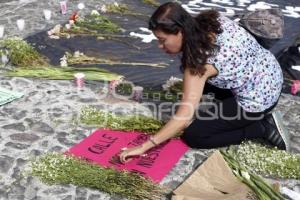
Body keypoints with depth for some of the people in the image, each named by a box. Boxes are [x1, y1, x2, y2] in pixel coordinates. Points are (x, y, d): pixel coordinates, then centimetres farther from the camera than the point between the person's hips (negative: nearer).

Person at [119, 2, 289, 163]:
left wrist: (144, 147, -27)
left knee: (192, 136, -6)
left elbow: (185, 117, -30)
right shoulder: (209, 20, -7)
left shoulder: (200, 59, -28)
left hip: (258, 100, -9)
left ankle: (261, 128, -3)